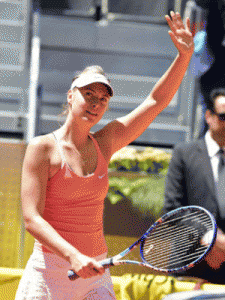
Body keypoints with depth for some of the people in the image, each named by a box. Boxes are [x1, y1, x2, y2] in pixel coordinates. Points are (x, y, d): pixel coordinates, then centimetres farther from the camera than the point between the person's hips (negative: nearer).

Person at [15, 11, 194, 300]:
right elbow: (32, 218, -14)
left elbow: (156, 101, 10)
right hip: (50, 273, -4)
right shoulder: (43, 148, -7)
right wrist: (73, 256, -28)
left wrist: (184, 55, -1)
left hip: (94, 274, 4)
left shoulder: (103, 144, 7)